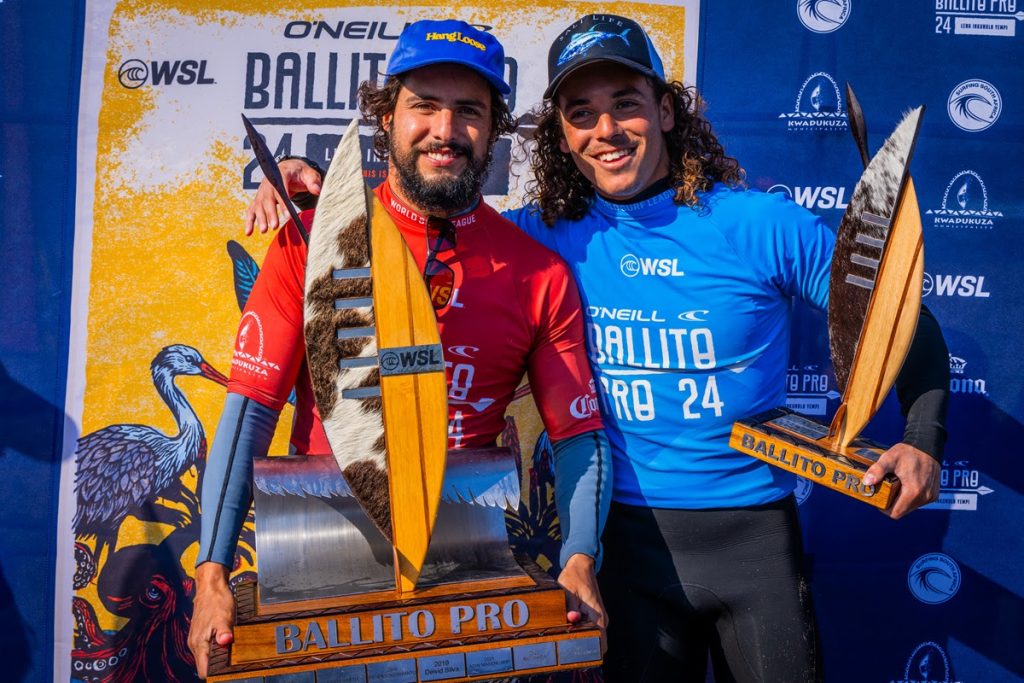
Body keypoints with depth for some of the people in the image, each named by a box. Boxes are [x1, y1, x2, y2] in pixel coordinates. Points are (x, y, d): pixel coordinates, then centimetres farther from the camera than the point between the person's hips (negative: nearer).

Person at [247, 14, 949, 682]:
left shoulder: (763, 225, -9)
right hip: (630, 533, 1)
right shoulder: (548, 238, -4)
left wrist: (923, 439, -13)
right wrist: (316, 188, -7)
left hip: (753, 531, -1)